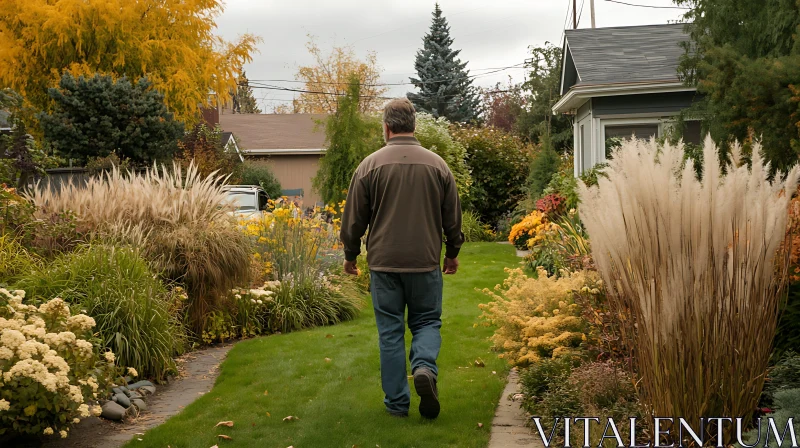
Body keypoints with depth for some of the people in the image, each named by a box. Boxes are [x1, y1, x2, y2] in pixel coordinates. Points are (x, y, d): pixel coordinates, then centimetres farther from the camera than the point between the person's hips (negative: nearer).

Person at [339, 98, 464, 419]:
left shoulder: (371, 165, -4)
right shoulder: (437, 164, 2)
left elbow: (354, 218, 1)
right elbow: (453, 217, 8)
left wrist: (350, 255, 15)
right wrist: (452, 252, 23)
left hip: (384, 263, -1)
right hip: (425, 262, 1)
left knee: (390, 331, 7)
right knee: (427, 321, 14)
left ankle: (397, 402, 10)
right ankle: (425, 366, -14)